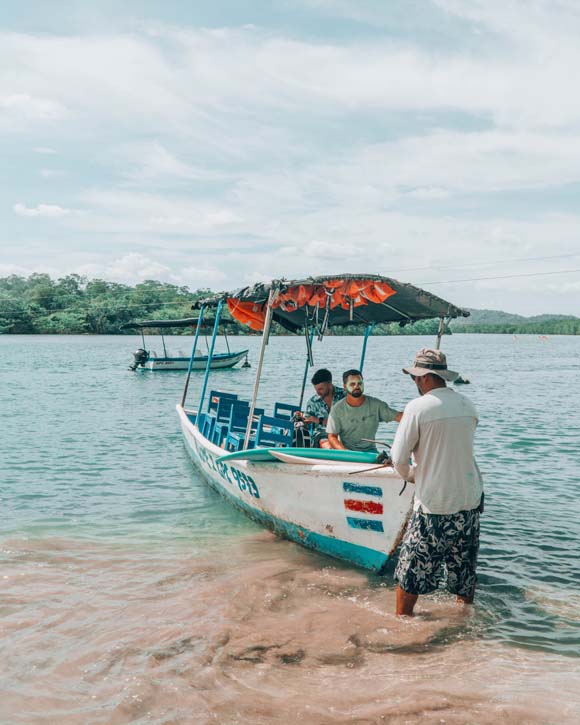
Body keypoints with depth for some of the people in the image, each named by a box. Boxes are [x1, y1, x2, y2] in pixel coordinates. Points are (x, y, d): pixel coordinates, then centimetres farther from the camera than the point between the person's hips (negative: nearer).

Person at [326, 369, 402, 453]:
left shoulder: (375, 405, 3)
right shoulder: (337, 409, 0)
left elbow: (398, 416, 1)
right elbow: (332, 436, -2)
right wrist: (344, 452, -19)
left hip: (370, 451, -1)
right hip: (347, 451, 1)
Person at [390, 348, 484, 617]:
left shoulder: (418, 407, -15)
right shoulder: (468, 406, 3)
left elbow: (398, 458, -12)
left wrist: (411, 474, 8)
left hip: (433, 506, -5)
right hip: (470, 502, 6)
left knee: (412, 570, 8)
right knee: (464, 566, 19)